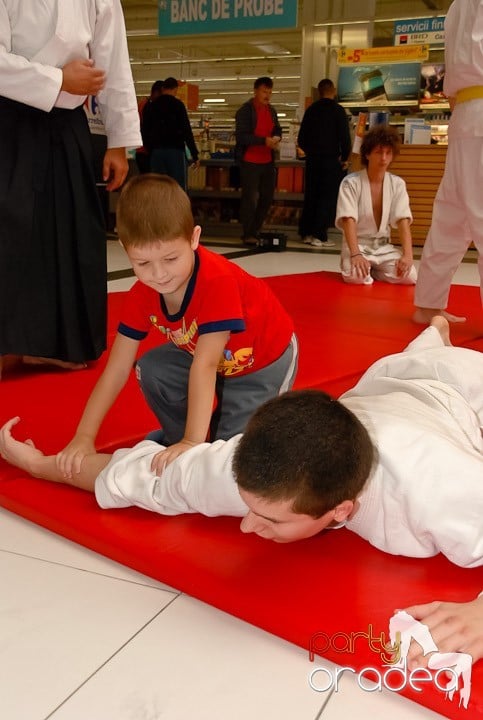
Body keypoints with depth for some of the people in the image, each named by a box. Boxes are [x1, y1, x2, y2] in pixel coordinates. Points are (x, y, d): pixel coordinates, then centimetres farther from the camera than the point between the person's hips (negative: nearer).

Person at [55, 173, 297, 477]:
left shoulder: (218, 281, -38)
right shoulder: (142, 294, -18)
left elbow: (204, 367, -43)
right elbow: (117, 369, -15)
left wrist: (193, 442, -45)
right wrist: (84, 436, -20)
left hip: (265, 360, -6)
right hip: (209, 356, 6)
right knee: (151, 368, -15)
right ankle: (178, 439, 8)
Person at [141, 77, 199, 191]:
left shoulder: (150, 106, 12)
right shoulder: (178, 104, 0)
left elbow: (145, 132, 14)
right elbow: (186, 130, -6)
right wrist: (194, 155, -5)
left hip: (156, 152, 4)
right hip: (175, 150, -4)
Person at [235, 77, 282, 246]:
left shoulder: (271, 110, 12)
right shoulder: (245, 111, -9)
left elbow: (277, 129, 24)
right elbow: (241, 136, -17)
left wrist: (277, 138, -1)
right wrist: (264, 141, -24)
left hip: (267, 161, 7)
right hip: (250, 161, -7)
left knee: (267, 197, 9)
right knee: (250, 198, -4)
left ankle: (255, 230, 21)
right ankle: (248, 234, 5)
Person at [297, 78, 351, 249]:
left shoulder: (311, 109, 7)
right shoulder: (337, 110, -7)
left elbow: (301, 138, 9)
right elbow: (345, 136, -11)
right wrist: (345, 157, -1)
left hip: (312, 159, 5)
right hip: (331, 159, -5)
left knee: (310, 196, 12)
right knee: (328, 197, -1)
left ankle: (306, 232, 14)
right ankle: (319, 236, -6)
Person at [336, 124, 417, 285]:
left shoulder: (397, 184, 1)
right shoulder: (351, 182, -10)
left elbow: (403, 221, -8)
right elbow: (348, 220, -20)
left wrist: (407, 255, -23)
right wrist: (356, 255, -34)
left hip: (384, 247, 4)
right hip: (357, 245, -3)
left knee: (409, 276, -21)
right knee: (355, 277, -34)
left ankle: (371, 271, 8)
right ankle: (363, 267, 4)